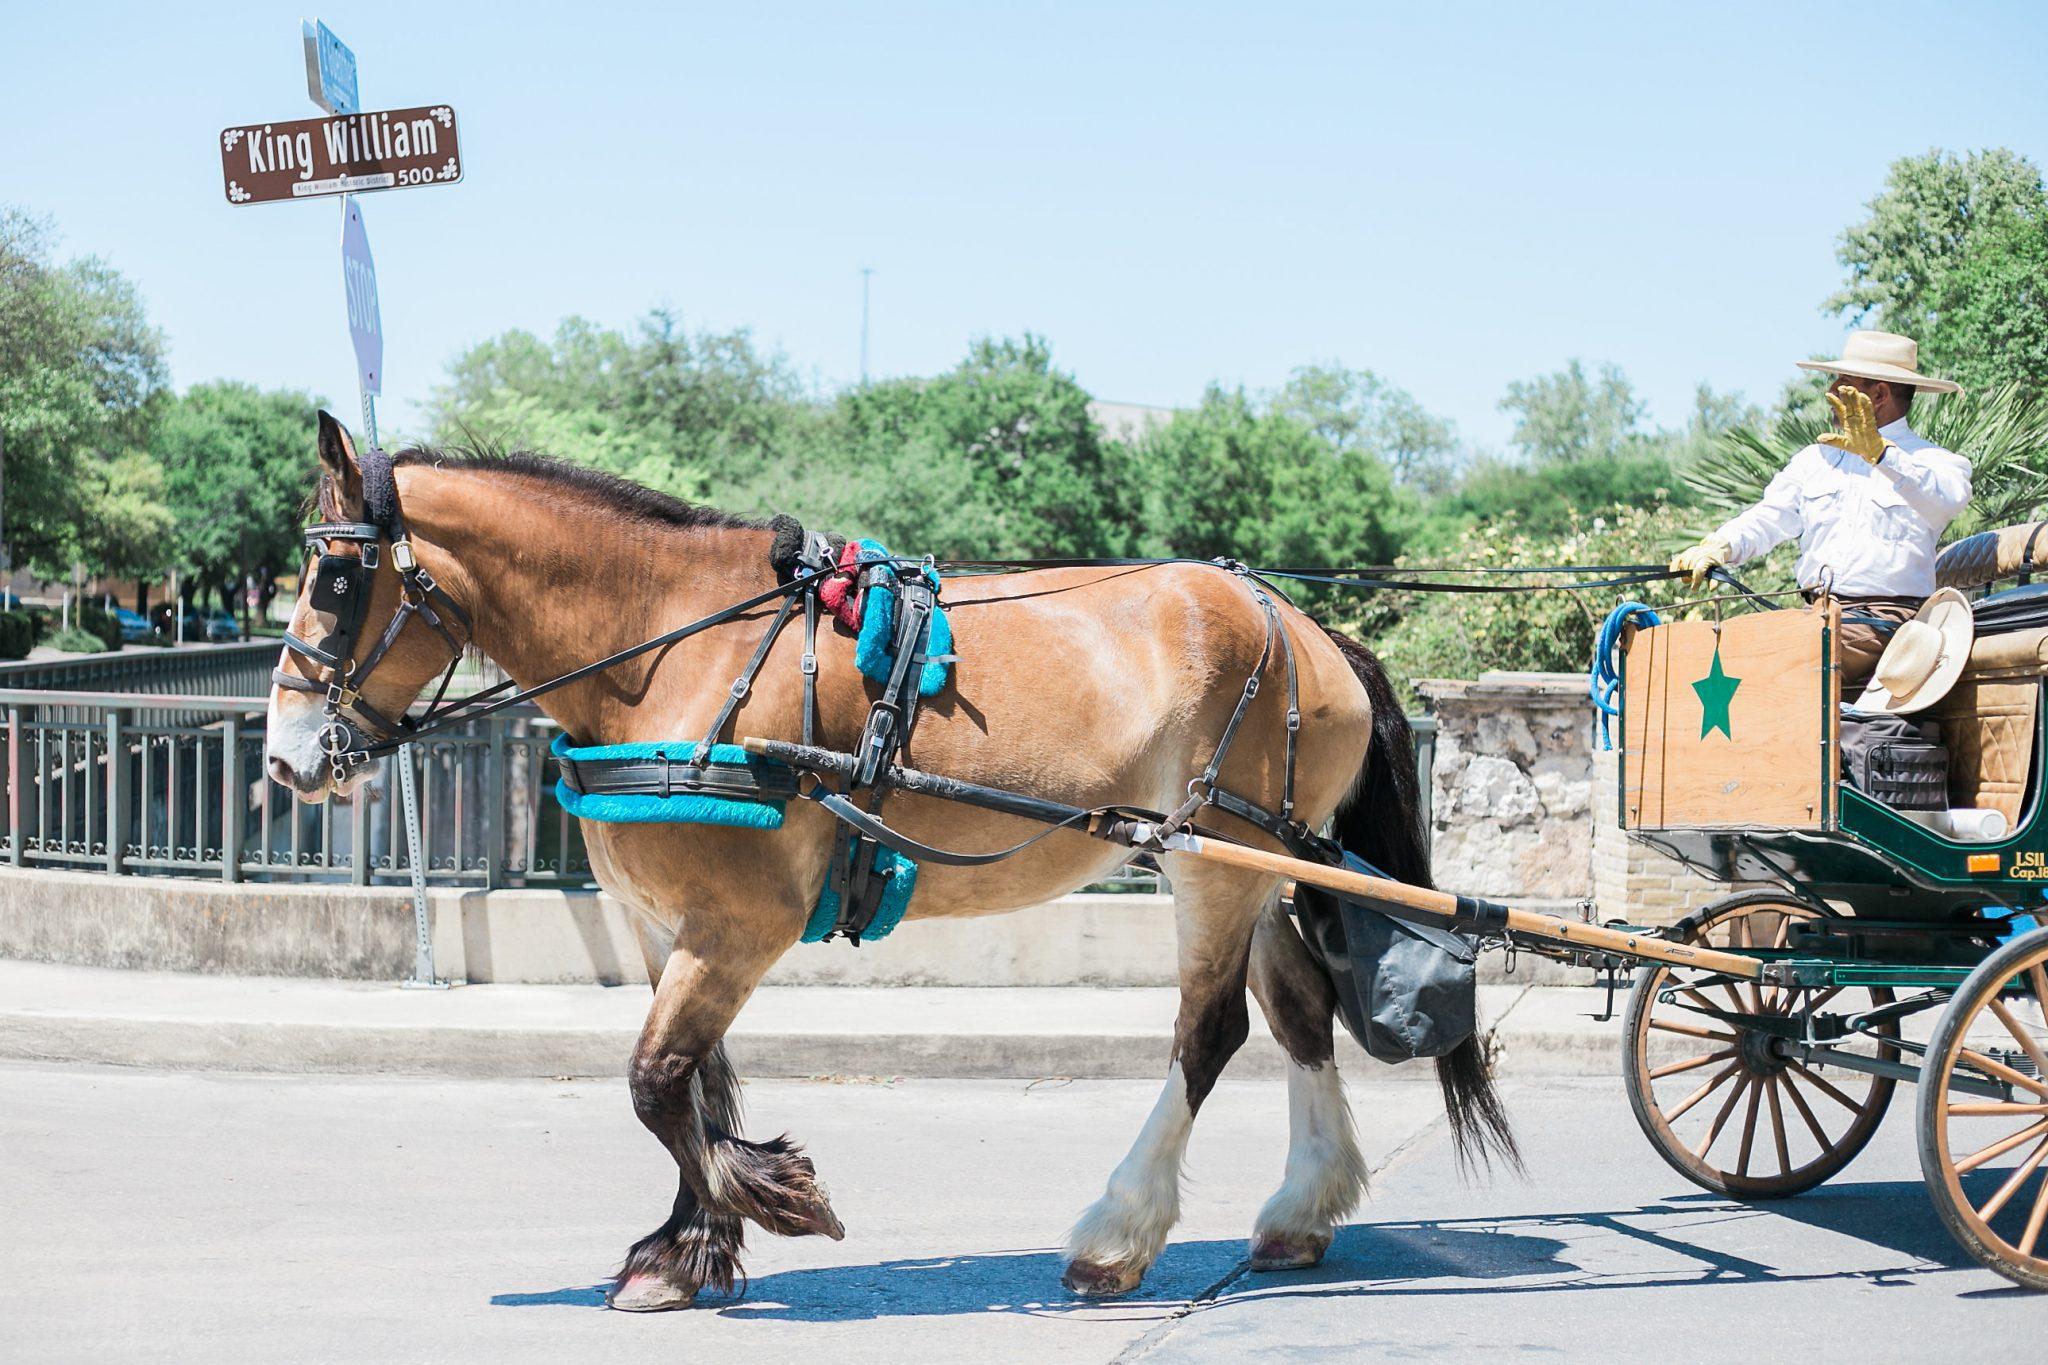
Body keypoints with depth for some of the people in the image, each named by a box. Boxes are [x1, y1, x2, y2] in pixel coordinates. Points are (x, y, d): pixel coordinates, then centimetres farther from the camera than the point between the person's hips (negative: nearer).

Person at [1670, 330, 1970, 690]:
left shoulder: (1932, 461, 5)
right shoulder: (1816, 458, 25)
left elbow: (1947, 498, -20)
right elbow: (1768, 518, 14)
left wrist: (1880, 453, -35)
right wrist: (1719, 547, -9)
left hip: (1883, 621, -5)